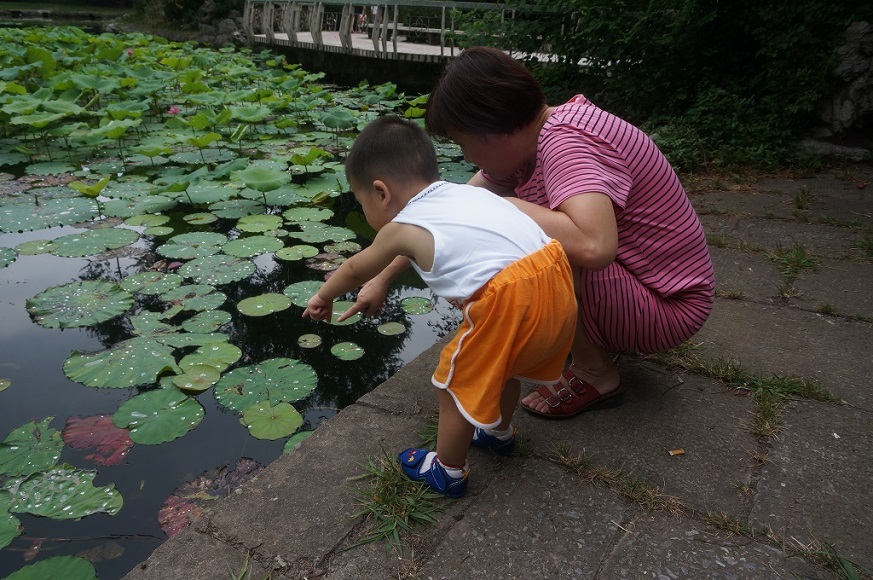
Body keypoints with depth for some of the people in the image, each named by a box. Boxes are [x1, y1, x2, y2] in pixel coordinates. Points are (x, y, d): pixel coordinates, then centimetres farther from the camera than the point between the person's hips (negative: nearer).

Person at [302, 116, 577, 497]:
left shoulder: (401, 228, 4)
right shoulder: (464, 192, 21)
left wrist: (324, 297, 43)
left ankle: (447, 472, 36)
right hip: (557, 283, 8)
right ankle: (499, 431, 56)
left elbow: (355, 270, 23)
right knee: (501, 365, 33)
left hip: (509, 304, -8)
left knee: (455, 387, 15)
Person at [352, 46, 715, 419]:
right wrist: (382, 279, 7)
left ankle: (594, 373, -6)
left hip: (667, 308, -9)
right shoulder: (522, 140, 0)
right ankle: (594, 340, 12)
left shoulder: (565, 140, -27)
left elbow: (593, 246, -44)